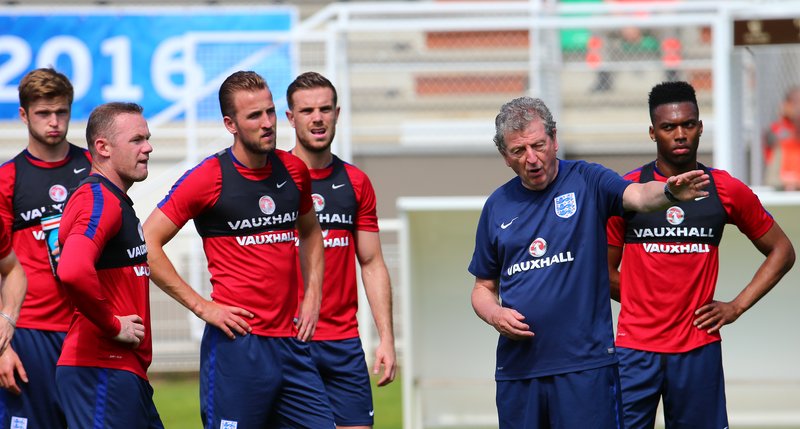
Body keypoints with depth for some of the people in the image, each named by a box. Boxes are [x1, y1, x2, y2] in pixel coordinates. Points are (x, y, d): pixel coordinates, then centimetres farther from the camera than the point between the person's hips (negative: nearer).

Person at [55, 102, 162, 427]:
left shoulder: (116, 202, 20)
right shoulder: (99, 200, -14)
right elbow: (73, 272, -32)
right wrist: (113, 326, -19)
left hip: (127, 371, 10)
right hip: (102, 372, -10)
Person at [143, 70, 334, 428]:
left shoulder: (293, 170, 9)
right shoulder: (209, 178, -7)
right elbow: (147, 243, -7)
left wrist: (312, 297, 15)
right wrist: (201, 306, -9)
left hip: (292, 341, 6)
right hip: (237, 342, -6)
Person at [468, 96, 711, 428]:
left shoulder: (586, 182, 0)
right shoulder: (497, 206, 11)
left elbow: (637, 196, -21)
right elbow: (484, 287, 19)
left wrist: (668, 192, -43)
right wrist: (494, 315, -3)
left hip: (585, 364, -4)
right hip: (517, 367, 4)